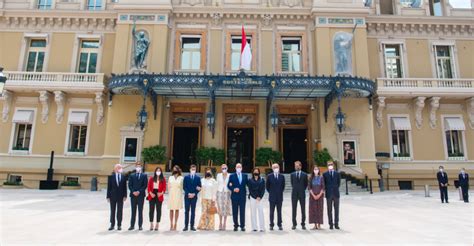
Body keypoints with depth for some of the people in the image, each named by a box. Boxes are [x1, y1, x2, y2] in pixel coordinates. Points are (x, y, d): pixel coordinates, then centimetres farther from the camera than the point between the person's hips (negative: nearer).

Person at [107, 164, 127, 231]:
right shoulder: (111, 177, 0)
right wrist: (108, 196, -4)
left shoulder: (123, 177, 3)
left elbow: (125, 187, 3)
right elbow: (109, 187, 0)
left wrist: (125, 196, -4)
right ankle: (112, 225, 17)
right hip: (113, 196, -1)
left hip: (121, 196, 1)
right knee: (112, 211, 7)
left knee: (120, 211, 5)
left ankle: (119, 225, 13)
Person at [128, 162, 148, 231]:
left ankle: (140, 226, 6)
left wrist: (139, 191, -12)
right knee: (133, 211, 5)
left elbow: (145, 185, -2)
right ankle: (132, 225, 11)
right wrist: (133, 192, -10)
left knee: (140, 211, 1)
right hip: (133, 195, 2)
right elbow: (130, 185, 4)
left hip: (141, 195, -1)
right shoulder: (132, 175, 12)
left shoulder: (144, 175, 6)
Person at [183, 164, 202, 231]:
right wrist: (188, 193, -11)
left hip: (194, 196, 0)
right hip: (187, 196, 0)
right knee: (187, 211, 2)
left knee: (193, 211, 4)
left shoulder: (198, 177, 5)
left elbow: (199, 187, 2)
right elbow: (184, 187, 1)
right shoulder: (186, 177, 5)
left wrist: (194, 194, -8)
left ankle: (192, 226, 9)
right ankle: (186, 226, 7)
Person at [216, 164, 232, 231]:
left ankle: (224, 224, 8)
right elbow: (217, 184, 9)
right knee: (220, 208, 1)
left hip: (227, 193, -1)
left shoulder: (229, 176, 1)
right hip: (220, 192, 1)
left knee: (226, 208, -1)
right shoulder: (218, 175, 7)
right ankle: (220, 224, 12)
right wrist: (216, 193, 5)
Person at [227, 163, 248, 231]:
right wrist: (233, 189, -15)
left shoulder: (245, 176, 10)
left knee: (242, 211, 1)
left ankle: (242, 226, 8)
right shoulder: (232, 176, 4)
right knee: (235, 212, 4)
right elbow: (228, 185, 0)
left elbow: (247, 184, 10)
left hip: (242, 196, 1)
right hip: (234, 196, -1)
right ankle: (236, 225, 13)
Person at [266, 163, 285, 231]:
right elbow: (267, 186, 6)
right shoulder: (269, 176, -1)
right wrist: (271, 192, 5)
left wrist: (280, 192, 8)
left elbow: (283, 186, 12)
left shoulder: (282, 176, 3)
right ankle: (271, 225, 12)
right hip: (272, 197, -1)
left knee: (279, 211, 6)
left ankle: (279, 225, 15)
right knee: (272, 212, 4)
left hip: (280, 197, 1)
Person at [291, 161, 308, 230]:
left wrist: (302, 190, 7)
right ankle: (294, 224, 11)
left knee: (303, 209, 3)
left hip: (302, 194, -1)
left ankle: (303, 224, 12)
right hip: (294, 194, 1)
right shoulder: (292, 174, 6)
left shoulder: (304, 174, 2)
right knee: (294, 209, 3)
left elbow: (306, 184, 9)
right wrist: (295, 189, 10)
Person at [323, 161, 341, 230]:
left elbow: (338, 183, 7)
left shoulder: (337, 174, 6)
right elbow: (324, 184, 6)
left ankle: (336, 224, 11)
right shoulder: (325, 174, 3)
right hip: (328, 194, -1)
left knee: (336, 210, 4)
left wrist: (335, 189, 3)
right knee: (329, 210, 3)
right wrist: (326, 190, -1)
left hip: (336, 194, 1)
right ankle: (331, 224, 9)